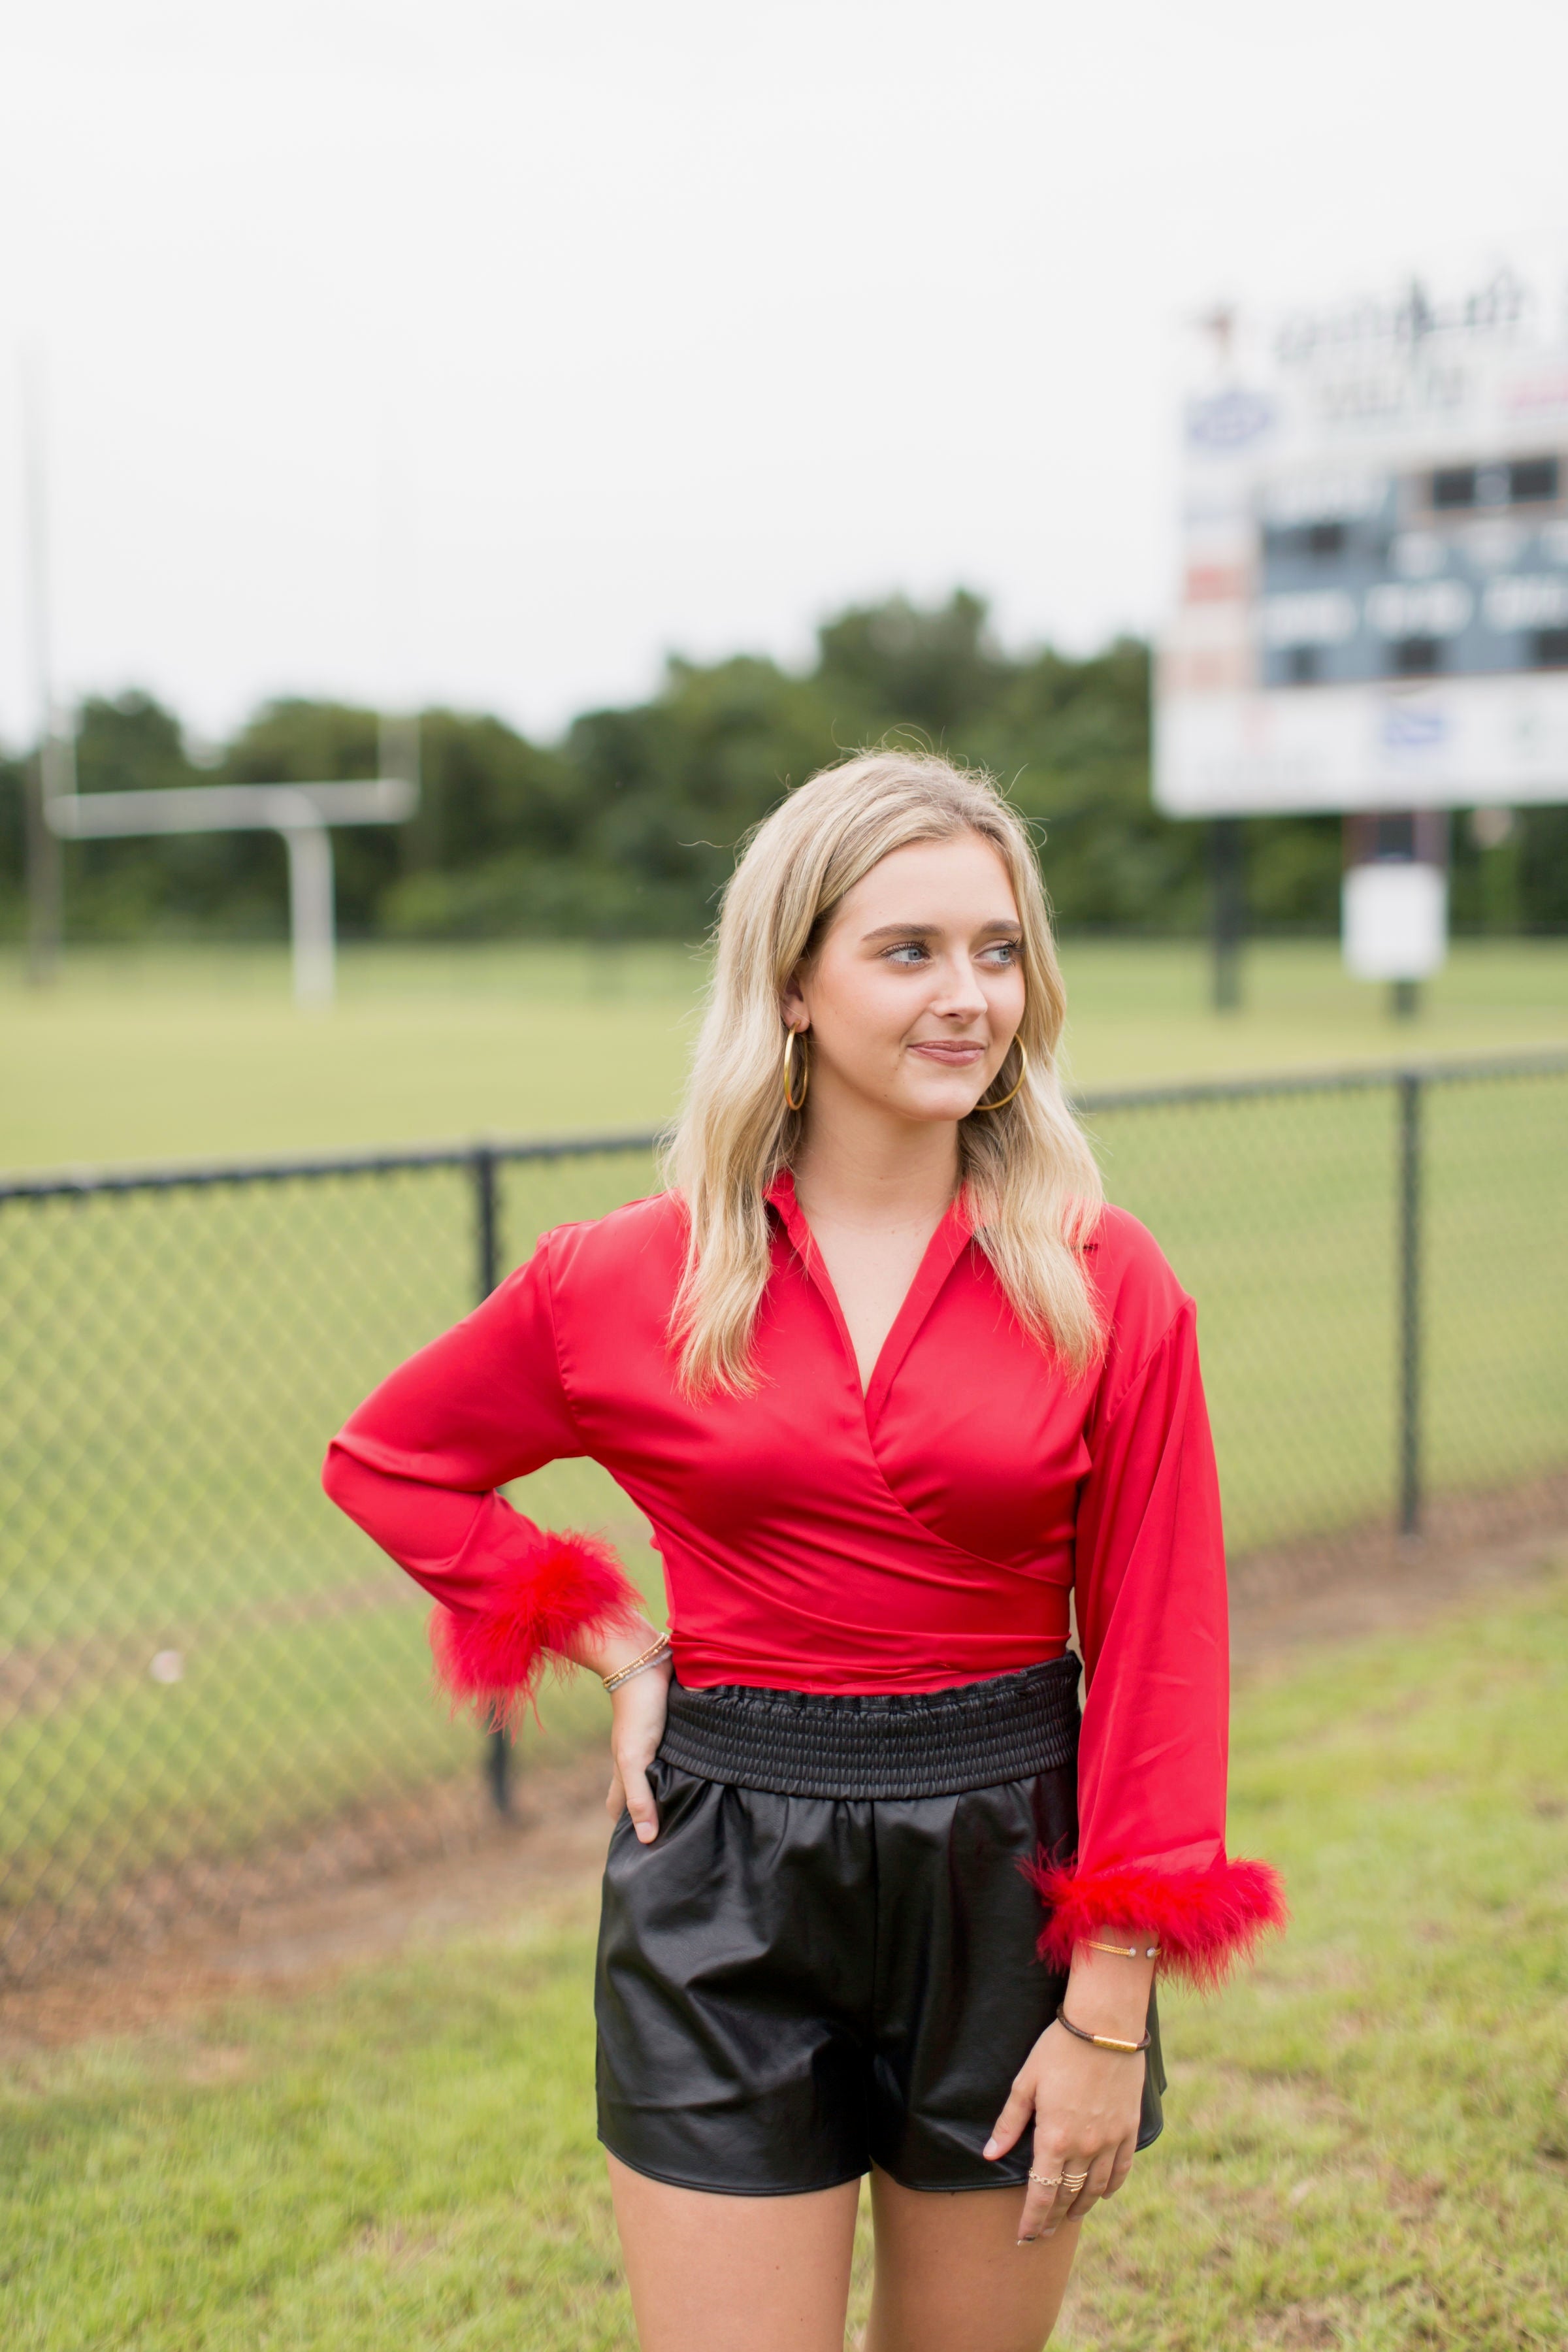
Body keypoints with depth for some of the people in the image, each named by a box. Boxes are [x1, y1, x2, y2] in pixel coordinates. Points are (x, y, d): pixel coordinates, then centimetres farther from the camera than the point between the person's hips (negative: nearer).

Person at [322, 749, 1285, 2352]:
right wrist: (618, 1650, -1)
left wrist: (1110, 2011, -7)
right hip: (728, 1881, 0)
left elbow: (1157, 1653, -4)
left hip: (1005, 1873, 1)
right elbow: (386, 1460, 10)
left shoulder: (1106, 1288, -5)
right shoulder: (630, 1281, -5)